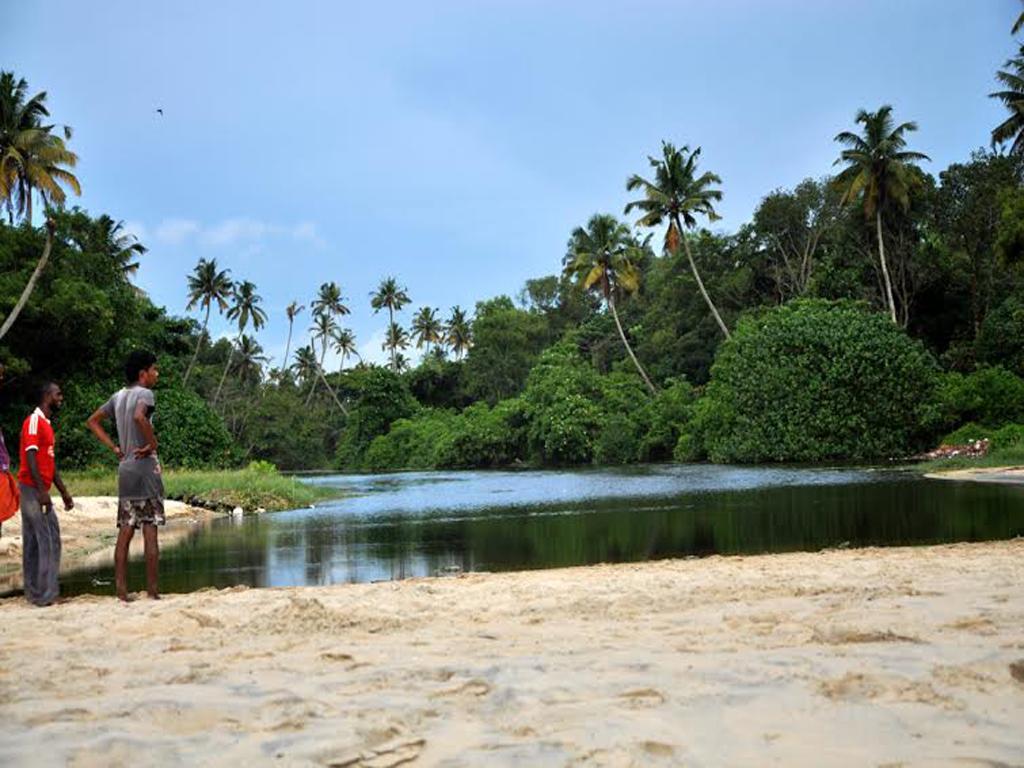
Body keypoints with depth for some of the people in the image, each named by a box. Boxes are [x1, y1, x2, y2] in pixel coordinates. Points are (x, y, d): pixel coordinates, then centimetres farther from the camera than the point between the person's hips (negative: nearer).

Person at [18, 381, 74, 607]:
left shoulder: (46, 425, 19)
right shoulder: (34, 421, -10)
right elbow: (30, 457, -18)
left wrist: (64, 492, 22)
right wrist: (41, 491, -22)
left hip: (41, 491, 9)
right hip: (33, 489, -9)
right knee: (45, 540, -9)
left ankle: (36, 591, 13)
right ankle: (43, 593, -7)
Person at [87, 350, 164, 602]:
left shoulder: (118, 397, 14)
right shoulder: (145, 394, -10)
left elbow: (93, 421, 21)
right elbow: (139, 416, -30)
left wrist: (114, 447, 14)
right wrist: (153, 443, -18)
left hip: (125, 468, 7)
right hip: (146, 466, -7)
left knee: (125, 531, 7)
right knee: (150, 530, -3)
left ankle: (121, 590, 7)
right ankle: (152, 590, -1)